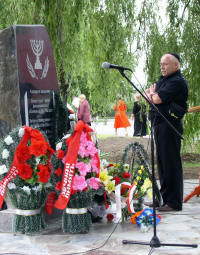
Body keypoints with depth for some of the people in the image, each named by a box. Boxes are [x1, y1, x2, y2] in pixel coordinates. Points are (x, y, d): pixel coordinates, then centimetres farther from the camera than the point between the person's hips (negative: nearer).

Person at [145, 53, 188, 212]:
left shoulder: (178, 82, -11)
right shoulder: (163, 80, 21)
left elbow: (158, 99, -18)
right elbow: (147, 95, 18)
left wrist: (152, 94, 4)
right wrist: (152, 94, -4)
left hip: (170, 125, -10)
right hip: (159, 124, 10)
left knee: (170, 163, -7)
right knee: (162, 162, 12)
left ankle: (174, 202, -2)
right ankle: (164, 198, 21)